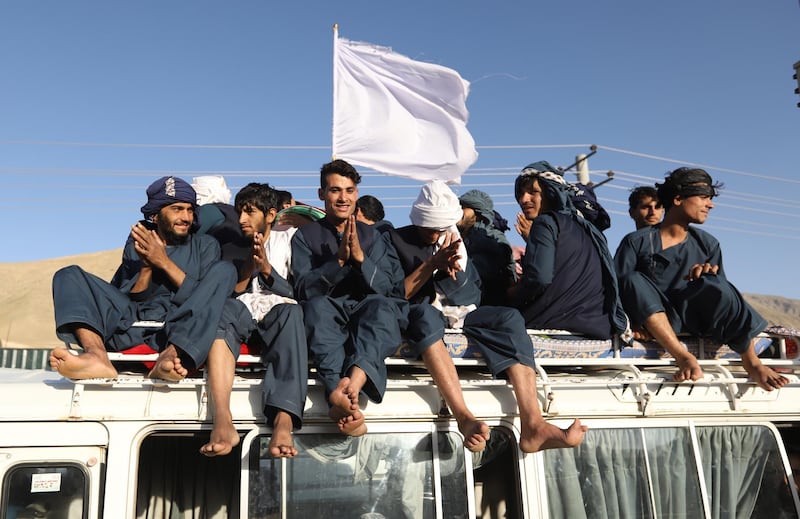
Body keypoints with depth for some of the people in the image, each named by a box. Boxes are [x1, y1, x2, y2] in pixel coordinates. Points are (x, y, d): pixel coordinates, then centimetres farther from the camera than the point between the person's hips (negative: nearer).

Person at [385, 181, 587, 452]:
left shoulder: (454, 239, 18)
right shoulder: (395, 240, 7)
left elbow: (473, 292, 10)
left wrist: (452, 270, -12)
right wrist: (432, 263, -13)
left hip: (462, 314, 4)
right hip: (421, 317, -4)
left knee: (510, 317, -25)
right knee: (424, 313, -41)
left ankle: (533, 426, -40)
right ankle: (465, 418, -53)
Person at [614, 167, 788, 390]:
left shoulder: (707, 244, 12)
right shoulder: (636, 242, 1)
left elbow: (719, 290, 8)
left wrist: (711, 275, -15)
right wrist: (635, 317, -24)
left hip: (693, 318, 2)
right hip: (654, 321, -1)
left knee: (712, 282, -26)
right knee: (634, 280, -29)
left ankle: (752, 361, -23)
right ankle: (684, 357, -38)